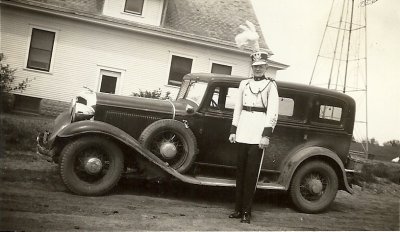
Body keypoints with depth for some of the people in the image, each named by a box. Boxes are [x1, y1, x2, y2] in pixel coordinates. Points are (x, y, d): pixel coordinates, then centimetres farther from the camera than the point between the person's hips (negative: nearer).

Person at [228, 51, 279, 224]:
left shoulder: (270, 85, 3)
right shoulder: (244, 84, 14)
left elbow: (272, 112, -4)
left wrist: (267, 134, -14)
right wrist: (233, 130, 10)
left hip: (258, 132, -4)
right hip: (242, 130, 4)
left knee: (251, 173, -2)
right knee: (240, 170, 6)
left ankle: (247, 212, 4)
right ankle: (238, 209, 14)